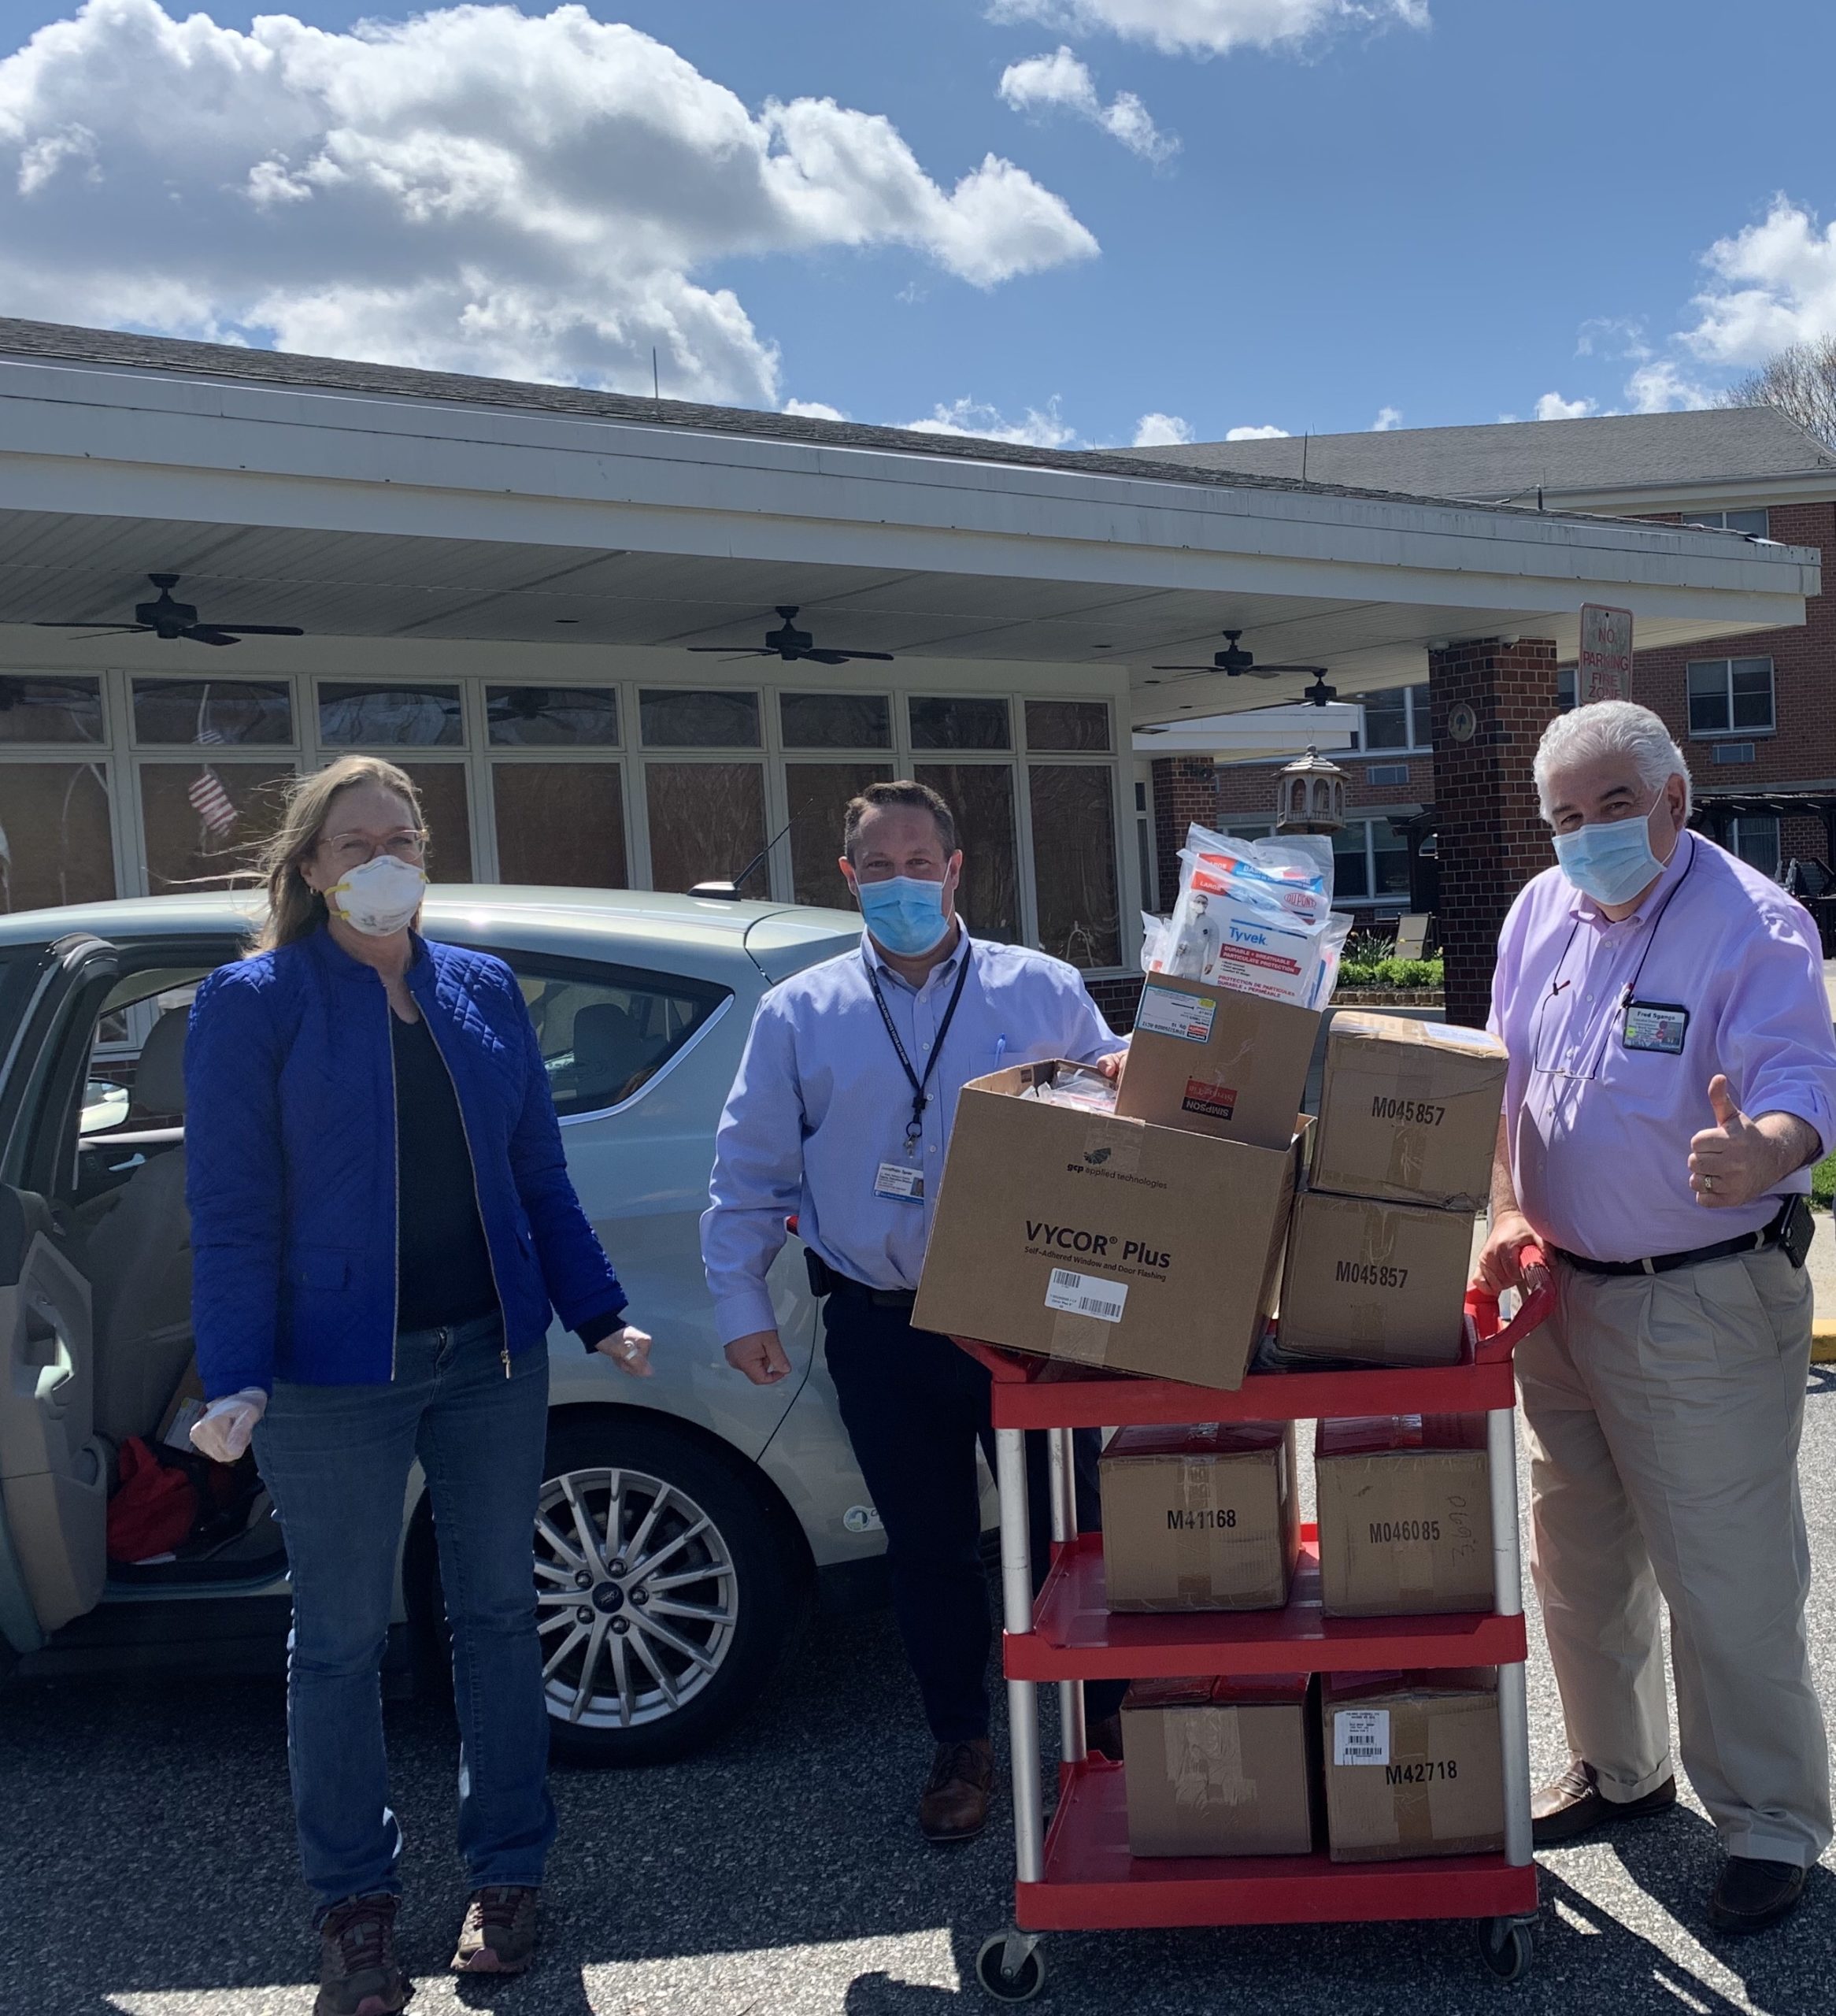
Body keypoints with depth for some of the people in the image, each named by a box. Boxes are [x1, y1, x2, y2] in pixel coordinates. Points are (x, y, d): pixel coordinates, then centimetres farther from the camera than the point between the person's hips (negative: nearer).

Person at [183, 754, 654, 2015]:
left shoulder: (483, 990, 7)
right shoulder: (253, 1004, -5)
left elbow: (539, 1174, 10)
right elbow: (232, 1207, -8)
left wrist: (599, 1314, 5)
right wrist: (236, 1380, -16)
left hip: (493, 1356, 4)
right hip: (336, 1375, -4)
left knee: (498, 1615, 13)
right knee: (342, 1640, 9)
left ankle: (508, 1875, 30)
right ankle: (357, 1900, 27)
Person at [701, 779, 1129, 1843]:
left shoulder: (1042, 991, 5)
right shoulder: (799, 1014, 7)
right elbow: (748, 1174, 7)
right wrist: (743, 1307, 2)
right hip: (879, 1328, 1)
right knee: (929, 1546, 12)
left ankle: (1109, 1720, 27)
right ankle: (963, 1746, 29)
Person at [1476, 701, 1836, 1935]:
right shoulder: (1542, 915, 6)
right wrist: (1508, 1212, 1)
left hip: (1706, 1306, -6)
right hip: (1565, 1292, 7)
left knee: (1730, 1578, 1)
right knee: (1580, 1558, 17)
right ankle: (1619, 1772, 37)